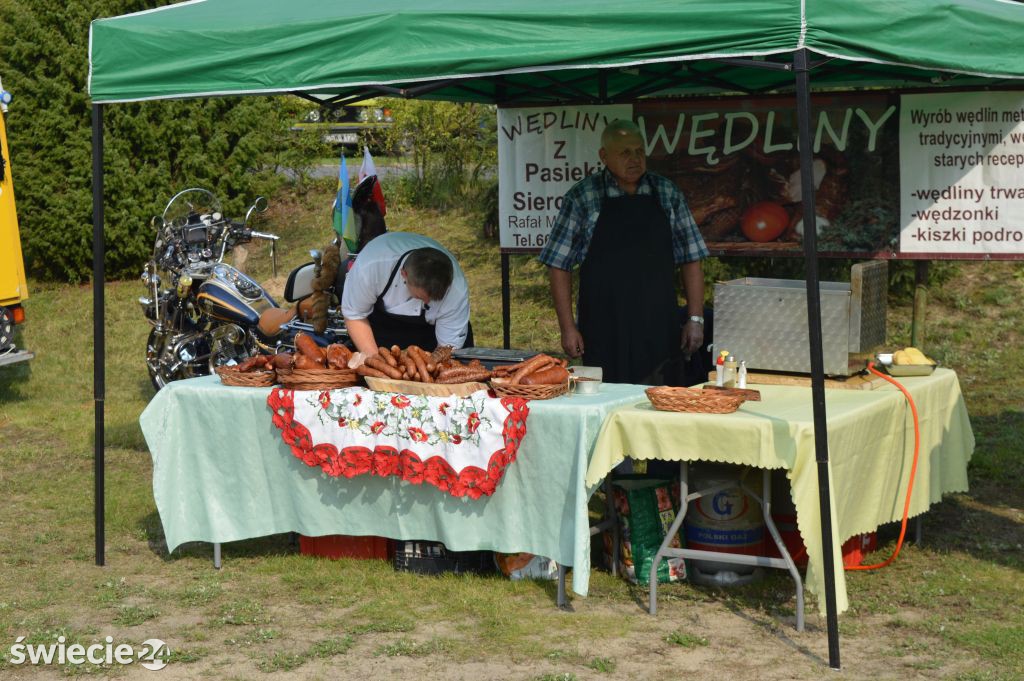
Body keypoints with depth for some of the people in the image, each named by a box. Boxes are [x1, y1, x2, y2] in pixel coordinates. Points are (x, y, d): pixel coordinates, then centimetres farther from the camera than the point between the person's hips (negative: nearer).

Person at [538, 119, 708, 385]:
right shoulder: (582, 198, 1)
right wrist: (568, 327, -5)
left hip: (658, 330, 2)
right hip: (603, 332, -2)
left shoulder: (668, 194, 8)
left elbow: (691, 259, 10)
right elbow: (559, 265, 1)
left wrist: (695, 319, 3)